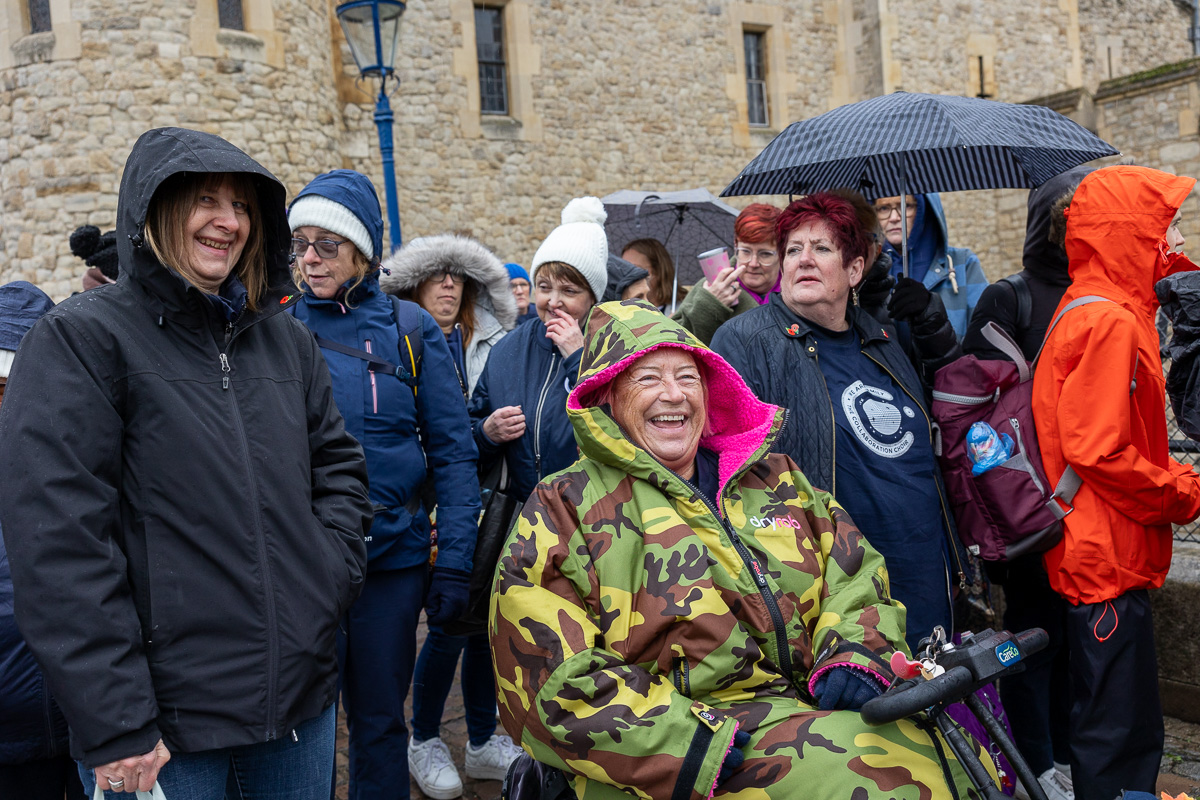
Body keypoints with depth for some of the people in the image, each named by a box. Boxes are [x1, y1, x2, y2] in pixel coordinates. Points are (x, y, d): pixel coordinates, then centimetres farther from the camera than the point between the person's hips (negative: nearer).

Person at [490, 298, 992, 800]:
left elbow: (856, 576, 18)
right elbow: (559, 682, -7)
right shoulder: (562, 510, 3)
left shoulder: (775, 481, 19)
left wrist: (853, 658, -5)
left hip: (815, 711, 5)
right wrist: (697, 744, -18)